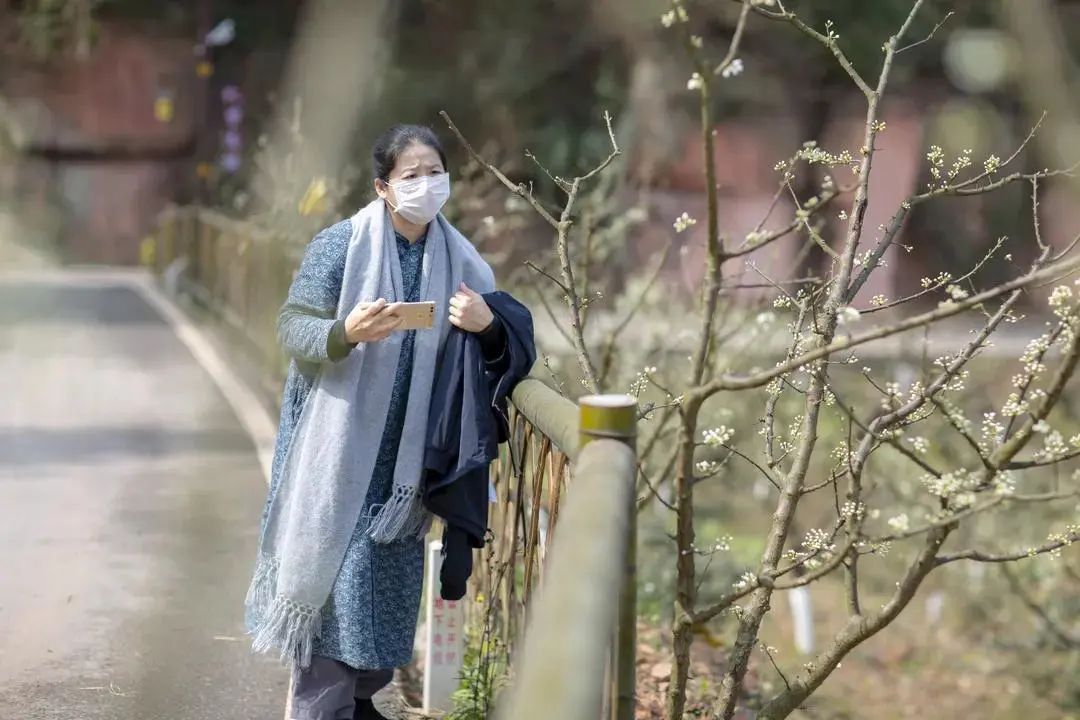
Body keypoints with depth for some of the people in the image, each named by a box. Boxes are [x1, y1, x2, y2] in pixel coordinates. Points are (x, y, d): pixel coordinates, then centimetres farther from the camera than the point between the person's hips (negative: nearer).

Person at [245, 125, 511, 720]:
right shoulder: (341, 245, -10)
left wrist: (487, 325, -18)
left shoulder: (458, 258, 2)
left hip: (406, 449, 5)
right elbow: (291, 328, -12)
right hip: (340, 440, -4)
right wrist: (347, 331, -31)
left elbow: (501, 348, 6)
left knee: (390, 572, 11)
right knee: (332, 568, -6)